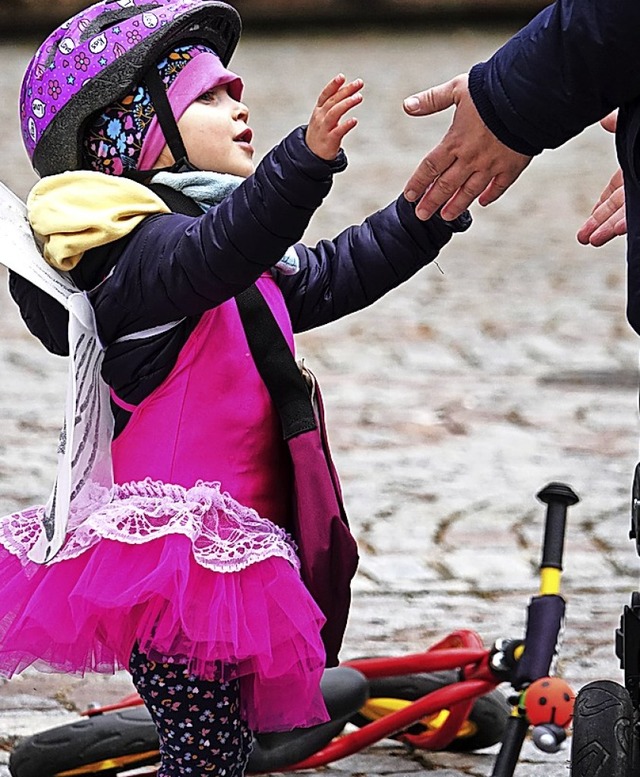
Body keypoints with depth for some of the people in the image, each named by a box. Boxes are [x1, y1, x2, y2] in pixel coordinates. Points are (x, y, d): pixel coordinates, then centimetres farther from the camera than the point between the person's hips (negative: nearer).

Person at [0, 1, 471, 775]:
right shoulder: (140, 244, -13)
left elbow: (330, 276, 32)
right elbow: (213, 254, -36)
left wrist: (432, 211, 25)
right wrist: (307, 159, -50)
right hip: (175, 539, -11)